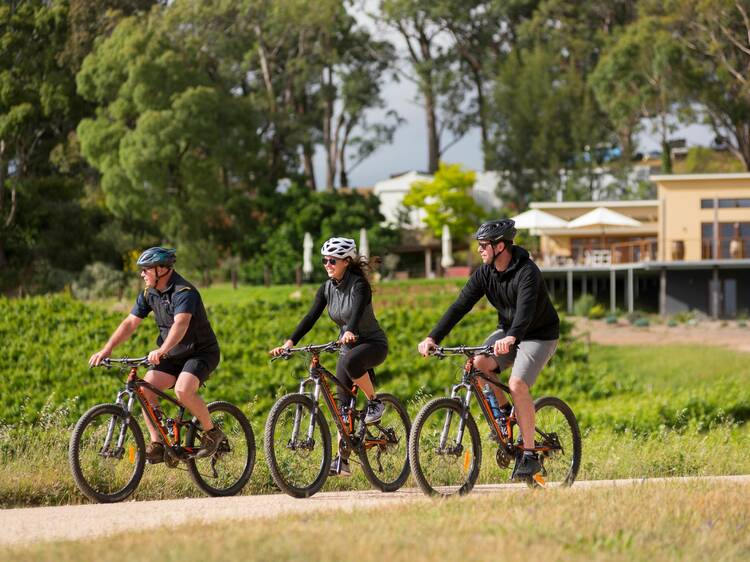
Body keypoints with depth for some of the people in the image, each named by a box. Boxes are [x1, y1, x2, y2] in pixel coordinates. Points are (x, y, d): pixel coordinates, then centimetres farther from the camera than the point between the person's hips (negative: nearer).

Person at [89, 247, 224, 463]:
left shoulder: (184, 292, -24)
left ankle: (212, 432, -10)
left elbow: (180, 324, -41)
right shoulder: (149, 293, 0)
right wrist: (106, 349, -13)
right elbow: (130, 323, 0)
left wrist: (161, 351, -56)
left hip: (201, 352, -7)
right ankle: (157, 445, -10)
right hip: (173, 356, 7)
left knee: (183, 390, -32)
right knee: (145, 388, -15)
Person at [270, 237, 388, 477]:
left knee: (350, 361, -39)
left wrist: (350, 332, -58)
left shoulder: (359, 285, -20)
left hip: (373, 343, -7)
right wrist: (289, 343, -21)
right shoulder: (327, 288, -1)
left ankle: (374, 403, -17)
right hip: (348, 347, 7)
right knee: (343, 403, 0)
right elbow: (311, 317, -9)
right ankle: (342, 460, 2)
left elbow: (357, 311, -38)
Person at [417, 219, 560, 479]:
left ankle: (529, 455, -18)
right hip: (507, 331, 6)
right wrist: (433, 338, -24)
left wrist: (511, 338, -61)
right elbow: (460, 306, -12)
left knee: (517, 383, -27)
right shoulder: (485, 273, -7)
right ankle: (504, 411, 3)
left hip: (539, 335, -6)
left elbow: (525, 310, -42)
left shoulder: (527, 272, -26)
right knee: (478, 364, -23)